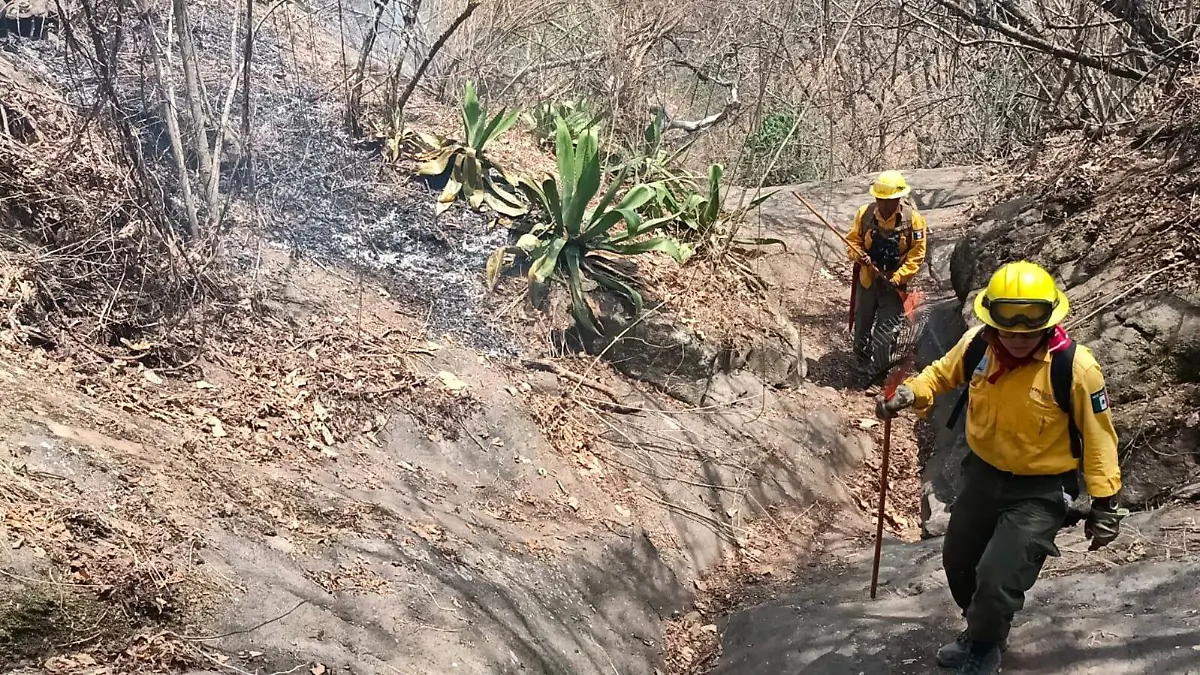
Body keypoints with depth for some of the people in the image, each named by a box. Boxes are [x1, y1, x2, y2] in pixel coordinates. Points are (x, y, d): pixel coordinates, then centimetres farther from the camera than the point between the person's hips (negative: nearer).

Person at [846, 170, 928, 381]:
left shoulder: (913, 219, -12)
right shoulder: (865, 213, -6)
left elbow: (916, 255, -10)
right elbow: (852, 239, 5)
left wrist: (896, 279, -18)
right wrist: (858, 254, -17)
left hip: (894, 284, -3)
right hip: (867, 280, 3)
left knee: (886, 333, -6)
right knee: (862, 326, 17)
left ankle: (877, 375, 8)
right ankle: (861, 365, 38)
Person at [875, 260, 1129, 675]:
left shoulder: (1074, 367, -26)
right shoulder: (977, 345, -15)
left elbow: (1097, 435, -14)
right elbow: (942, 373, 7)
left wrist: (1105, 502, -12)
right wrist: (910, 394, -13)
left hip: (1041, 490, -5)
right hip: (983, 474, 5)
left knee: (997, 580, -12)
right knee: (958, 561, 21)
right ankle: (983, 631, 51)